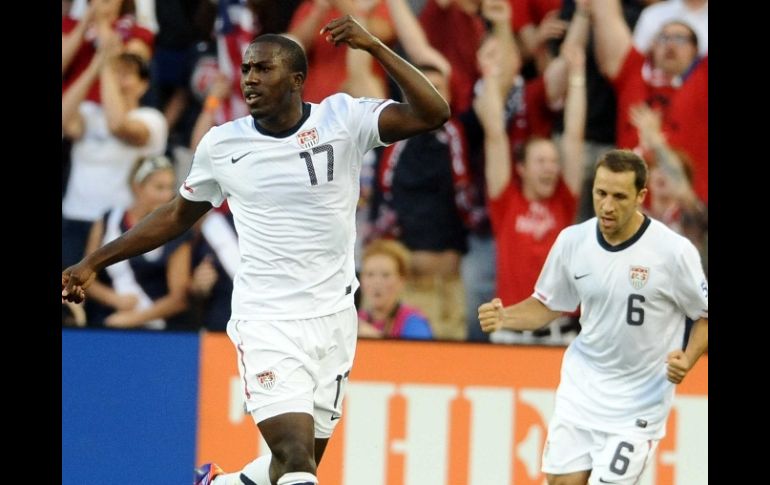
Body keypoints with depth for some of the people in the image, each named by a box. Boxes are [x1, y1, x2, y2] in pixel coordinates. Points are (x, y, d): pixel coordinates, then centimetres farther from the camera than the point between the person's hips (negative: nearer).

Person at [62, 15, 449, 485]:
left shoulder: (343, 118, -4)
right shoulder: (222, 144, 1)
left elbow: (432, 113, -16)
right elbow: (178, 216, 16)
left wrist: (373, 46, -23)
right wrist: (93, 263, 15)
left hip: (333, 318, 1)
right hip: (266, 321, -1)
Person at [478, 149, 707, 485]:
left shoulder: (673, 251, -17)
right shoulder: (572, 241, -5)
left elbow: (705, 316, -5)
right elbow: (548, 305, 10)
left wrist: (687, 360, -23)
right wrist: (504, 317, -8)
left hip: (638, 400, -4)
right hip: (580, 390, 4)